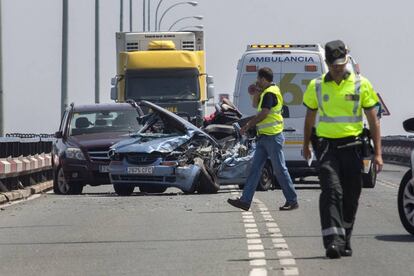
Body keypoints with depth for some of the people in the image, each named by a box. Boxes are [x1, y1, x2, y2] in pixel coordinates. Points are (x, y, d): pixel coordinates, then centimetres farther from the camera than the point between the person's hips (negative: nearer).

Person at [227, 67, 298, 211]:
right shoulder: (266, 92, 18)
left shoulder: (270, 93, -15)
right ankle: (245, 200, 3)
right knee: (255, 168, 5)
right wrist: (257, 92, 10)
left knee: (280, 169, -5)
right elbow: (255, 105, 28)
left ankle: (292, 201, 2)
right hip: (264, 137, 10)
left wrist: (248, 125, -11)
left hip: (273, 137, -10)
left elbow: (263, 114, -20)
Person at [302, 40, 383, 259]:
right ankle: (333, 240, -23)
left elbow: (373, 120, 4)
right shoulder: (316, 86, 5)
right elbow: (310, 117, 20)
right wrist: (306, 146, 26)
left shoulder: (361, 85, 1)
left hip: (352, 146, 1)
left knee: (351, 197, 7)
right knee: (332, 191, -16)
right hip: (327, 145, -1)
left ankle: (345, 241, 22)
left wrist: (377, 153, -1)